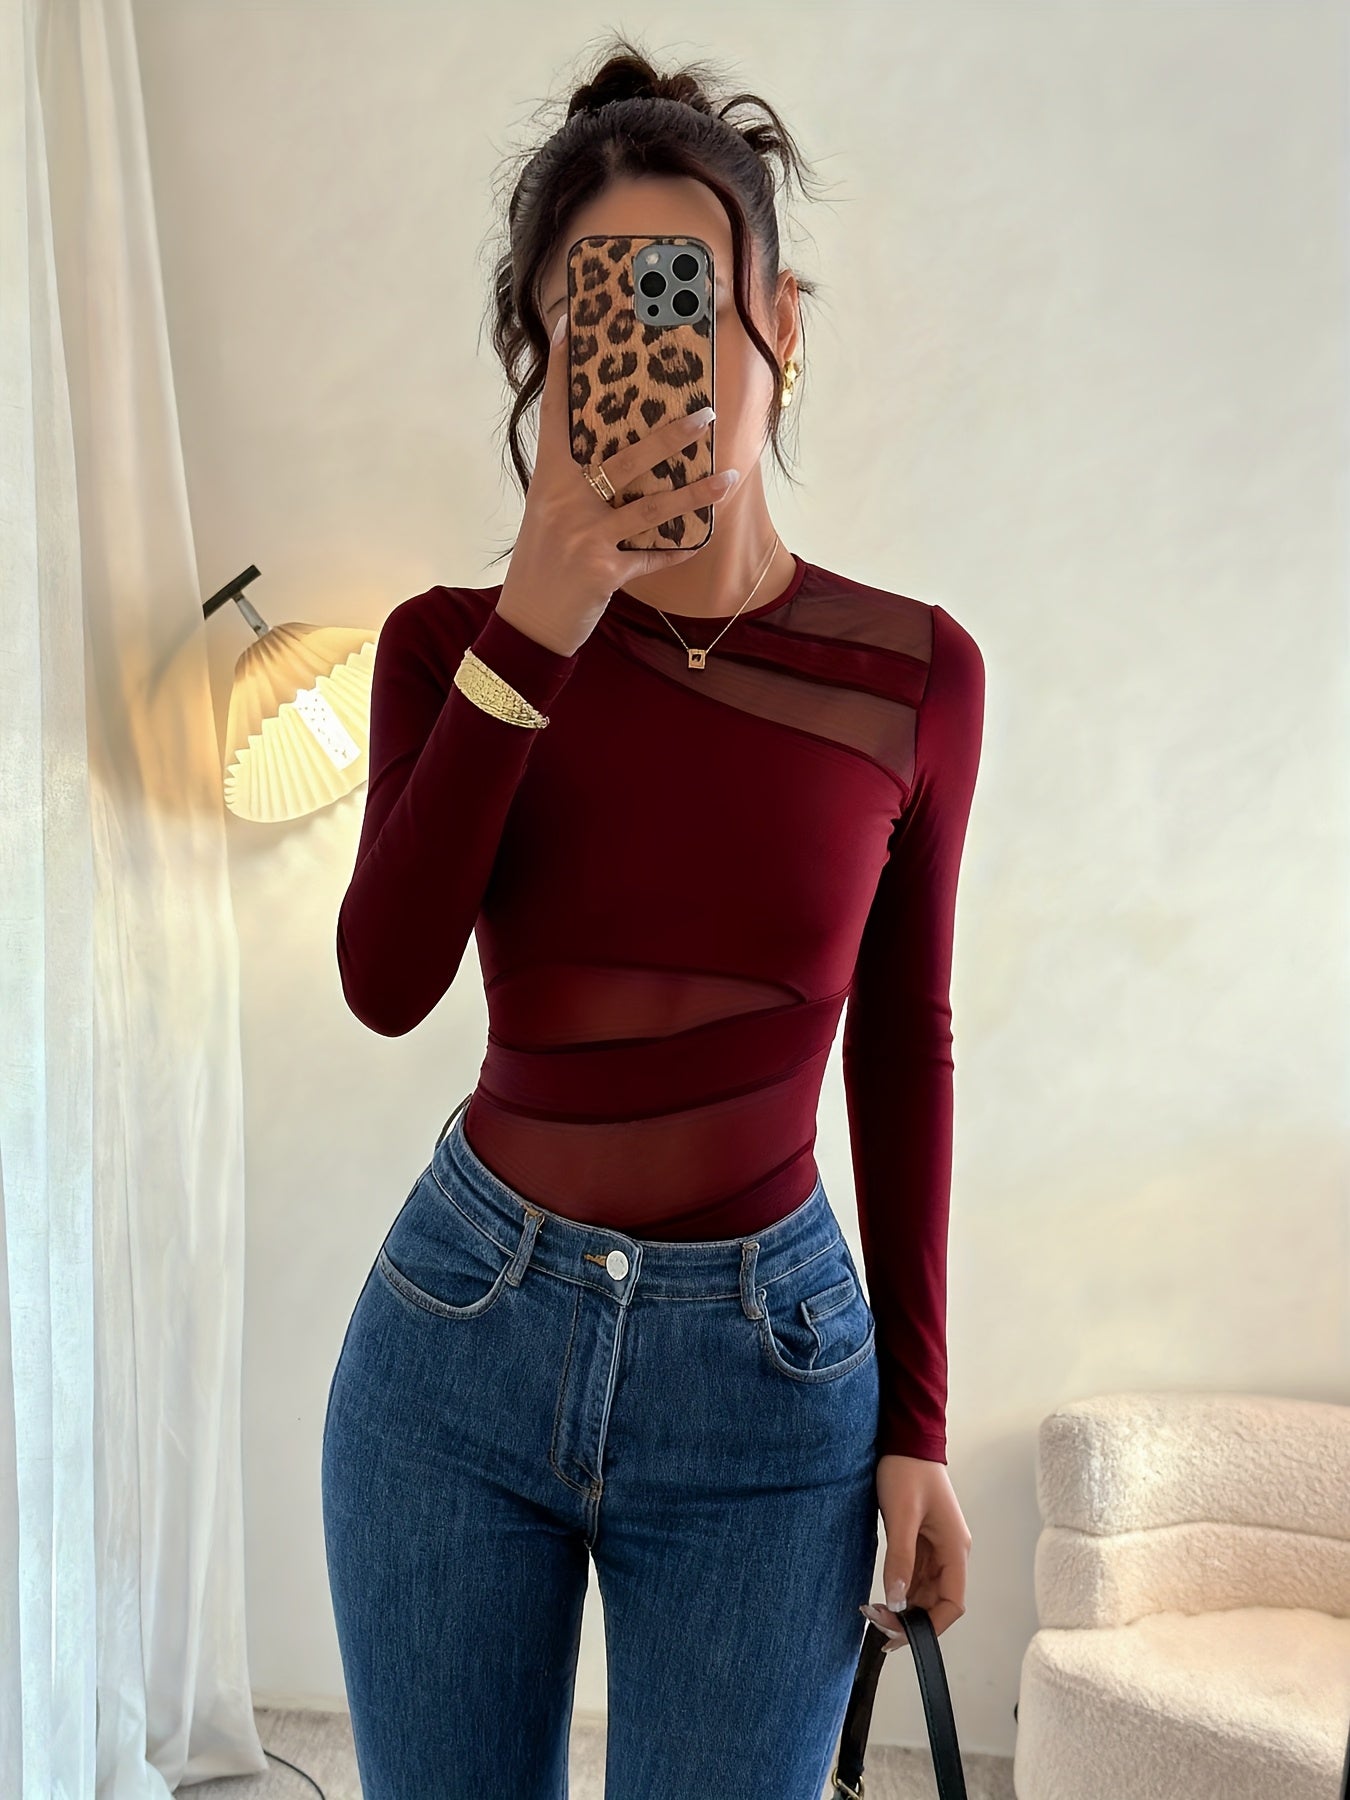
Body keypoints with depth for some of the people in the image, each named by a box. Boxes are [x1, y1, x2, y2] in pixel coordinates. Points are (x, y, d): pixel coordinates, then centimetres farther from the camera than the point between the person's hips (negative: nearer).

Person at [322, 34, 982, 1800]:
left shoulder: (913, 673, -4)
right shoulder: (456, 641, -3)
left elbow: (904, 1054, 2)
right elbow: (388, 982, -17)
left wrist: (917, 1422, 3)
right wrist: (534, 631, -23)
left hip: (766, 1378, 0)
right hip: (461, 1334, 1)